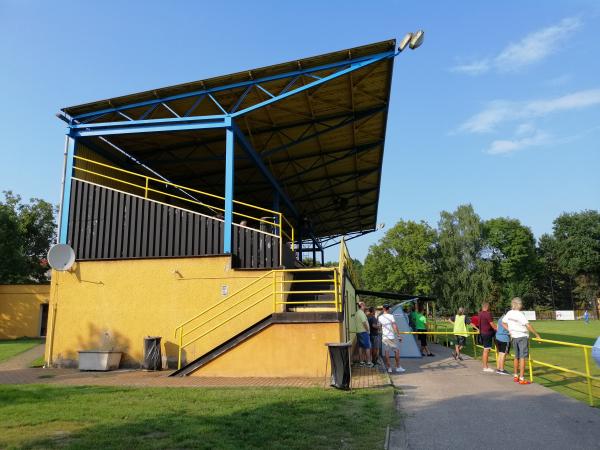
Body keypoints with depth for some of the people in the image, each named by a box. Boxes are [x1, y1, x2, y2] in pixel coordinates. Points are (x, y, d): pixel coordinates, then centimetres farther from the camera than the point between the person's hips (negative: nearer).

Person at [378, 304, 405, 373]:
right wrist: (399, 335, -10)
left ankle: (389, 368, 7)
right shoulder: (391, 316, -8)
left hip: (384, 337, 4)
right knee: (396, 351, 8)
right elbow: (395, 326, -13)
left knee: (386, 352, 6)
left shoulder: (380, 317, 3)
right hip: (392, 336, -3)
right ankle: (398, 367, 10)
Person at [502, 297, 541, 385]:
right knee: (522, 357, -5)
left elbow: (503, 322, 15)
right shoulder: (520, 315, -19)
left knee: (517, 357, 18)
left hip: (514, 337, 7)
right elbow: (528, 326, -24)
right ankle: (521, 379, -6)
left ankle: (516, 376, 26)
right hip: (522, 337, -7)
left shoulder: (509, 313, 3)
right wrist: (537, 335, -17)